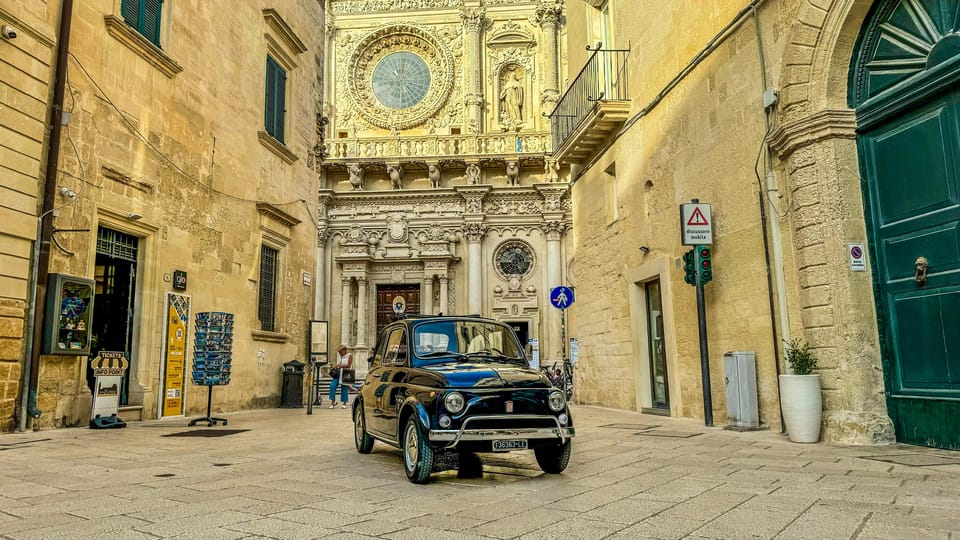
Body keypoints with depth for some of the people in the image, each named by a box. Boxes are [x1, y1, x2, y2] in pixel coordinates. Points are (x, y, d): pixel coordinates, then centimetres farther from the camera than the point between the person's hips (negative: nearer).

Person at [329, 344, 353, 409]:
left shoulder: (349, 355, -1)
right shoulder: (339, 355, 20)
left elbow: (349, 365, -8)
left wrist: (341, 366, -19)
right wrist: (334, 366, 4)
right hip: (338, 373, 5)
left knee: (344, 388, -3)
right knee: (333, 385, -12)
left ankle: (344, 403, 9)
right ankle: (333, 401, -7)